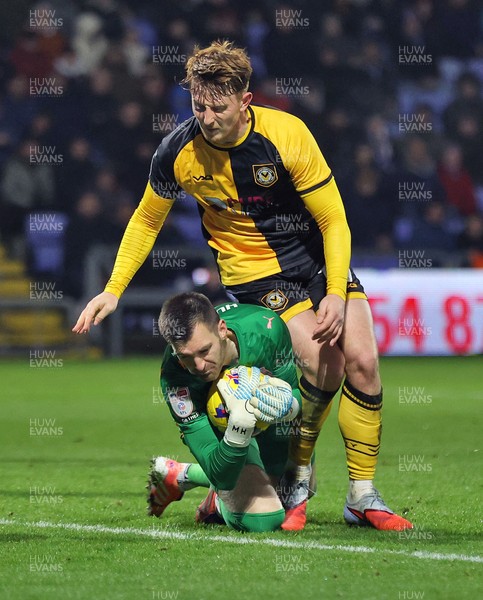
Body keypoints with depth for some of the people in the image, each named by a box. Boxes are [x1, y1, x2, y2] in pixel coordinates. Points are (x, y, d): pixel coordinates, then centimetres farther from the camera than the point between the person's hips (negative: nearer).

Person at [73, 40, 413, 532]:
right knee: (323, 360, -22)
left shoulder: (286, 134, -21)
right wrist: (113, 289, -2)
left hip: (316, 256, 2)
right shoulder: (179, 152, -17)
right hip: (252, 270, -1)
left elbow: (333, 221, -13)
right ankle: (297, 482, -2)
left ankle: (362, 497, 3)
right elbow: (147, 220, 3)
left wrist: (336, 293, -24)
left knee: (361, 359, -11)